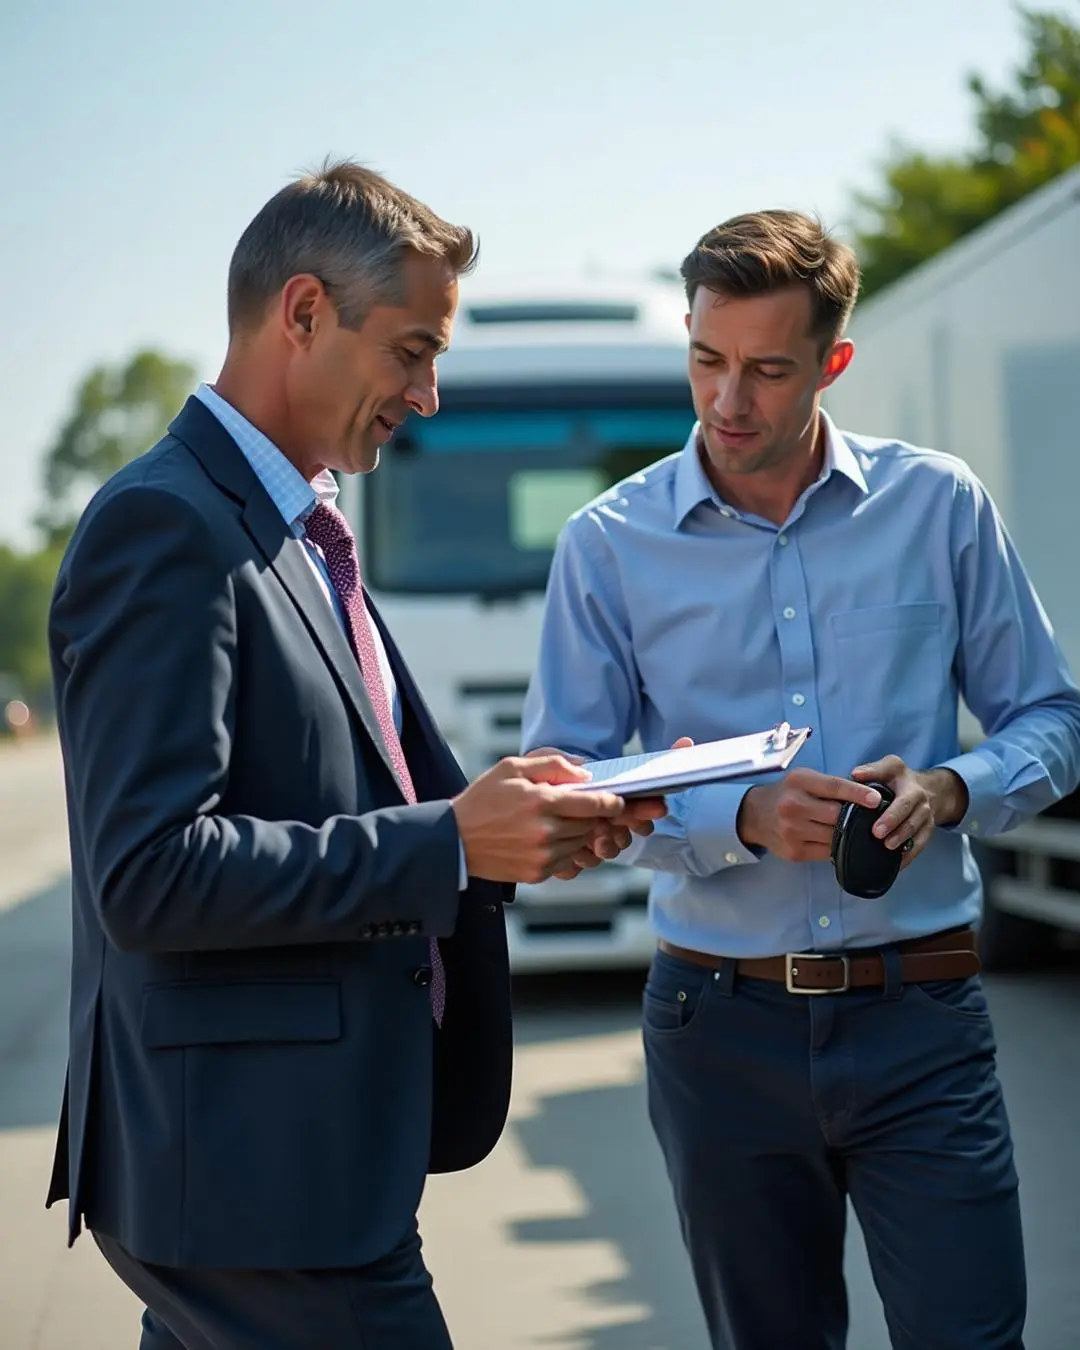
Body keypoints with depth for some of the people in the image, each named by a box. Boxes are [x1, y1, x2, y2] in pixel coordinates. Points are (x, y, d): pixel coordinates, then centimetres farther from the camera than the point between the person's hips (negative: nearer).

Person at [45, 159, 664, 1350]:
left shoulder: (295, 535, 16)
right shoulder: (167, 527, -15)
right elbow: (150, 874, -23)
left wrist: (510, 816, 2)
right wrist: (449, 840, -19)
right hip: (250, 1171, -10)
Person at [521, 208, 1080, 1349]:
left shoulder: (938, 506, 2)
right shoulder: (612, 544, -1)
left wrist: (948, 790, -14)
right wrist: (743, 820, -18)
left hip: (918, 1017, 0)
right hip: (721, 1027, 1)